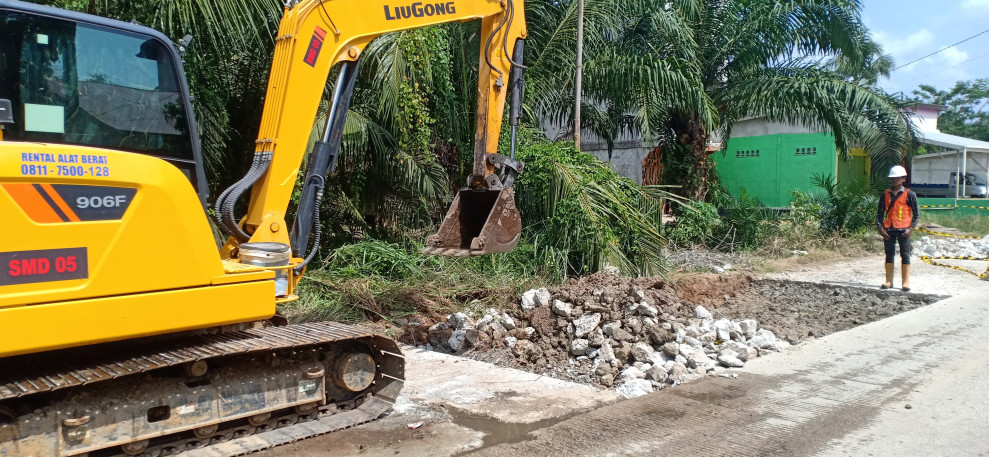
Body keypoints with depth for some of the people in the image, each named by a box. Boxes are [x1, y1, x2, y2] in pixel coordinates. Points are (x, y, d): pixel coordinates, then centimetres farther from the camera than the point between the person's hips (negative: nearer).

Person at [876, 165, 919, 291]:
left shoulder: (909, 194, 0)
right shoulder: (885, 194, 8)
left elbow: (916, 213, 1)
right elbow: (880, 212, 10)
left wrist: (911, 228, -10)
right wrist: (880, 227, -1)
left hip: (903, 230, -3)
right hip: (888, 230, 3)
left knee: (905, 255, 1)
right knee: (889, 254, 8)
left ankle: (905, 282, 6)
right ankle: (889, 281, 16)